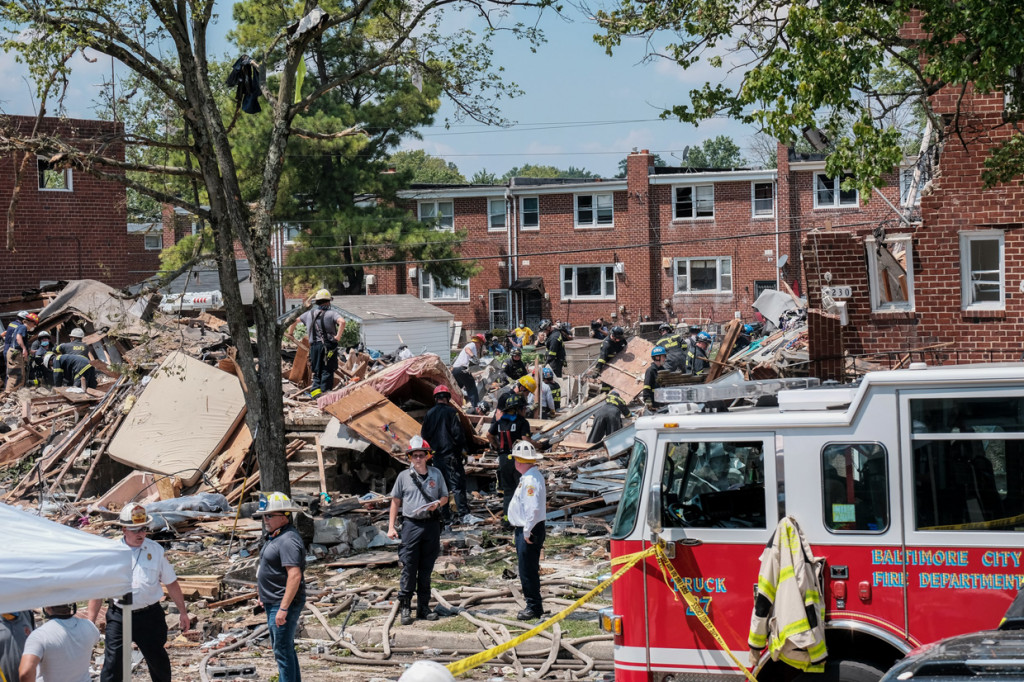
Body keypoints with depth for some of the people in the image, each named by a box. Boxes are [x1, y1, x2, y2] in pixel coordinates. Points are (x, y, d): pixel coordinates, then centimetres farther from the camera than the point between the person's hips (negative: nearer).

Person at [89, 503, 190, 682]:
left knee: (157, 660, 16)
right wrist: (90, 623, -1)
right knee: (112, 664, -6)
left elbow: (171, 583, 9)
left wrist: (183, 612, 11)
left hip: (150, 615, 1)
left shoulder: (156, 550, 1)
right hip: (118, 616, -1)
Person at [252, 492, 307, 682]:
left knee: (283, 650, -7)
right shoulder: (275, 536, 12)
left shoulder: (288, 541, -22)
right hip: (273, 602, 11)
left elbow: (295, 576, -28)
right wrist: (263, 595, 25)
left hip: (284, 603, -11)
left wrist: (283, 608, -29)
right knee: (281, 647, 19)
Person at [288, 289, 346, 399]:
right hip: (329, 346, -4)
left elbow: (294, 320, 25)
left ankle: (315, 390, -2)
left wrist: (290, 333, 39)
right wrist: (338, 336, -13)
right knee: (327, 371, 0)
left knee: (317, 371, 13)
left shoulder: (309, 313, 13)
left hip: (314, 346, 4)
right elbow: (342, 321, -22)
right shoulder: (331, 313, -3)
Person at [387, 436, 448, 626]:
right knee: (409, 567, -4)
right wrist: (391, 526, 3)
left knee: (426, 568, 8)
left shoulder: (436, 474, 8)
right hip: (411, 524, -2)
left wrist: (437, 504, -8)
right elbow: (395, 501, 8)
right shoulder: (404, 476, 3)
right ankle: (405, 607, 1)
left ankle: (423, 607, 14)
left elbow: (445, 497, 16)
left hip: (432, 524, 2)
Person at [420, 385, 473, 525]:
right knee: (457, 484, -9)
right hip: (451, 454, -5)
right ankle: (464, 514, -19)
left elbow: (424, 434, 13)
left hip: (436, 455, 5)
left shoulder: (429, 414, 9)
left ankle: (445, 517, 11)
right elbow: (458, 432, -11)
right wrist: (463, 449, 0)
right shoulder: (451, 412, -7)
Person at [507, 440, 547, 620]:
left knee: (528, 570, -5)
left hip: (529, 532, -11)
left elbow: (533, 508, -26)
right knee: (526, 570, 15)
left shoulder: (531, 479, -20)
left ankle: (534, 607, 1)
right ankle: (533, 605, 23)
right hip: (523, 530, 11)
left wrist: (527, 531, -21)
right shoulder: (527, 477, 14)